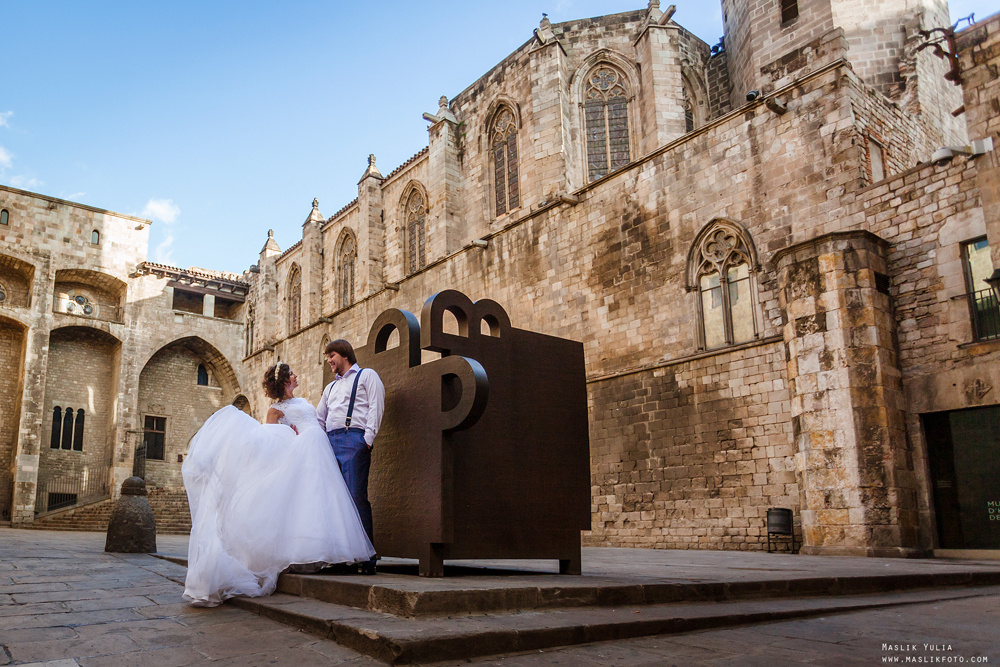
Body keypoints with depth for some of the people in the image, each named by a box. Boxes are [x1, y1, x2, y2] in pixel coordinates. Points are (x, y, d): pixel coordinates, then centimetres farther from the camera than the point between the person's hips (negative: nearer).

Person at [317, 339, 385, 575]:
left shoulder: (367, 376, 11)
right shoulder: (331, 387, 31)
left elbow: (376, 407, -2)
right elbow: (318, 419, 32)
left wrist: (367, 440, -14)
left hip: (354, 439, -7)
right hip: (330, 442, 7)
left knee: (356, 496, -15)